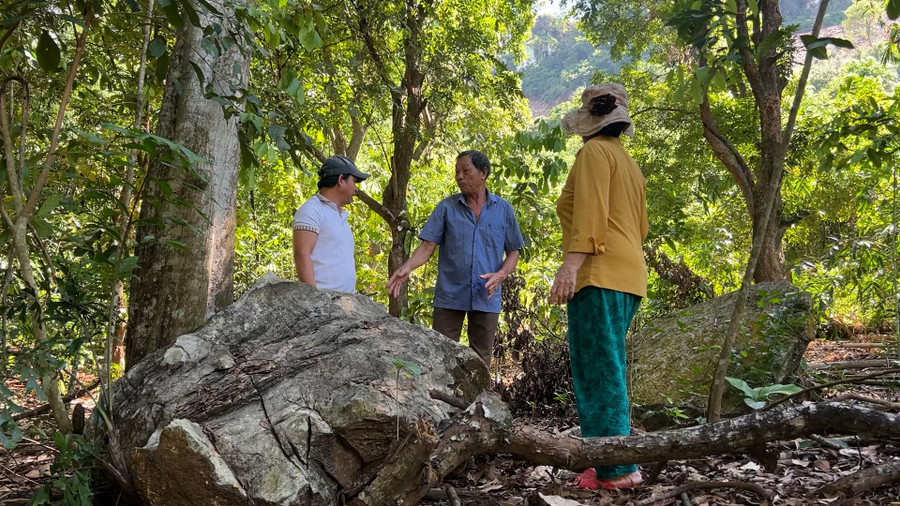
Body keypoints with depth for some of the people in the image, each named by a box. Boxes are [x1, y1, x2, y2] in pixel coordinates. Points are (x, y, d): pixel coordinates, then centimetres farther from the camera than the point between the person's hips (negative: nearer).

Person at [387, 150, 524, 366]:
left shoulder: (503, 209, 5)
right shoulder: (446, 207, 3)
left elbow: (513, 252, 9)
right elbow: (428, 246, -2)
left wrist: (500, 275, -11)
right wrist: (407, 267, -20)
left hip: (486, 298, 1)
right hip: (449, 297, -1)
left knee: (480, 362, 9)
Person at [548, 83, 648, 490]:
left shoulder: (595, 151, -2)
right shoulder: (629, 163, 24)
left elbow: (590, 211, -16)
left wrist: (571, 262, -24)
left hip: (599, 274, -9)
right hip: (628, 275, 9)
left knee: (597, 369, -10)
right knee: (606, 369, 11)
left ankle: (615, 467, -11)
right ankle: (615, 462, 12)